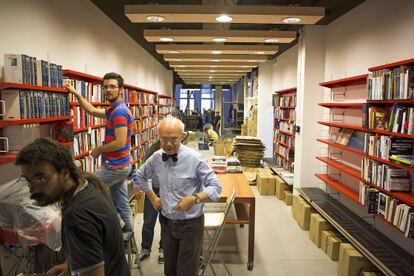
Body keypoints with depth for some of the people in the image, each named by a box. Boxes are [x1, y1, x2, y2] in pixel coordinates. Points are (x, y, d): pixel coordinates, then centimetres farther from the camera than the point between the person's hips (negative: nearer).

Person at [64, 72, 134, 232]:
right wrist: (76, 93, 21)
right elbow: (92, 111, 25)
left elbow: (120, 143, -26)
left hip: (114, 167, -9)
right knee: (121, 203, 17)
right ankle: (127, 231, 28)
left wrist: (99, 150, -11)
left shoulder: (119, 111, -20)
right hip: (121, 165, 9)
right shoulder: (113, 110, 11)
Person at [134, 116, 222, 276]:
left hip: (190, 224, -4)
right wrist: (152, 198, 9)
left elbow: (215, 187, -15)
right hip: (167, 222, 5)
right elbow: (140, 176, 16)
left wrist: (194, 199, -29)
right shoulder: (156, 157, -4)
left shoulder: (194, 159, -19)